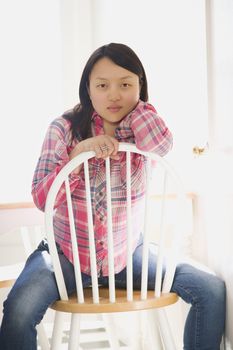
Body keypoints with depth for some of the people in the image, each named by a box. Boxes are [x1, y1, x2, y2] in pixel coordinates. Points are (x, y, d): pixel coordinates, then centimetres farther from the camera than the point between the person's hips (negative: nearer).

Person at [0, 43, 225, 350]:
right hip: (68, 254, -2)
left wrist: (134, 102, -10)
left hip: (128, 253, 3)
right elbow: (41, 199, -10)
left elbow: (162, 145, -27)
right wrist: (79, 152, -23)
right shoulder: (65, 128, -5)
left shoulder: (142, 131, 0)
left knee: (213, 291, -11)